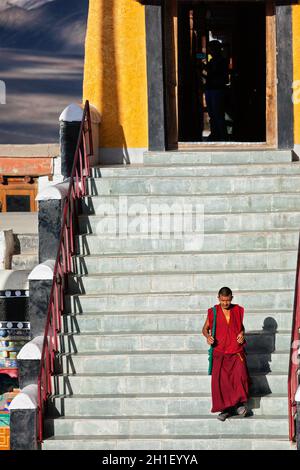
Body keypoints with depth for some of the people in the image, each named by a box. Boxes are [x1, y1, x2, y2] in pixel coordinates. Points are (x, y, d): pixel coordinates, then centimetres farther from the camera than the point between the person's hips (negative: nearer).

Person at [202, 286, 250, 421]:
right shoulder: (213, 312, 2)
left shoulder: (238, 310, 6)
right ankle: (225, 409, 0)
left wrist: (242, 334, -2)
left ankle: (240, 402, 0)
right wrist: (208, 336, -10)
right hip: (220, 351, 0)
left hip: (236, 350, 0)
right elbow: (205, 328, 11)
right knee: (219, 379, -11)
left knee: (240, 374, -18)